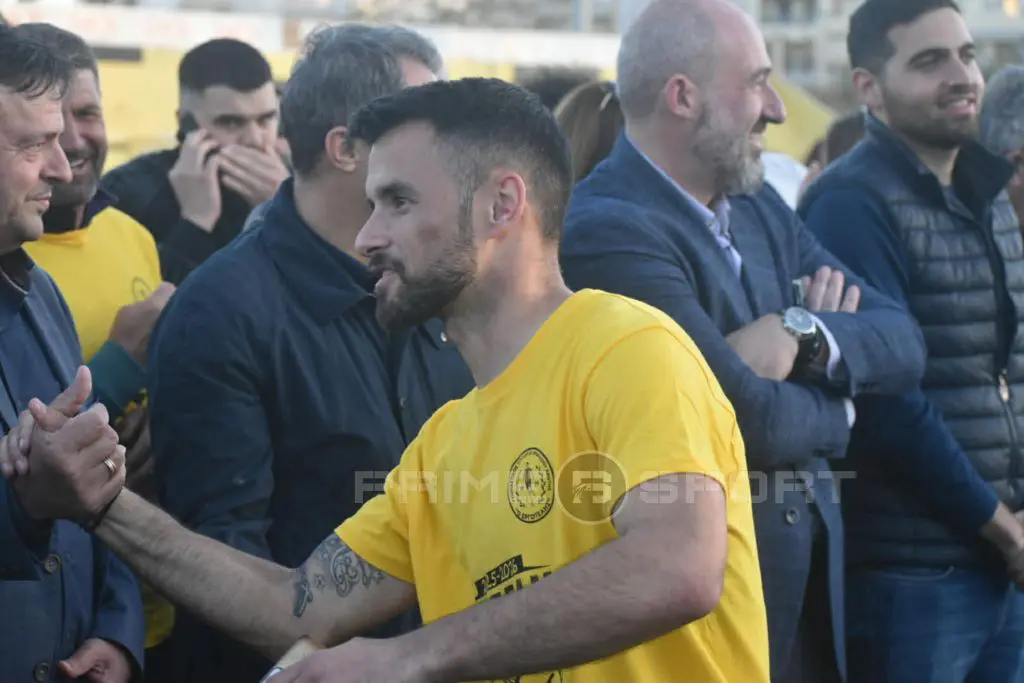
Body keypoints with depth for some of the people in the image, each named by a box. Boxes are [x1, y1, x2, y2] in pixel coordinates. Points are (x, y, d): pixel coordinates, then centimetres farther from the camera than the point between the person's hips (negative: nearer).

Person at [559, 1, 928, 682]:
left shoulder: (761, 206, 8)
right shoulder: (606, 232, -19)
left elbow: (904, 344, 4)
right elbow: (753, 421, -22)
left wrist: (803, 335, -16)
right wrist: (835, 408, -2)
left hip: (810, 575, 8)